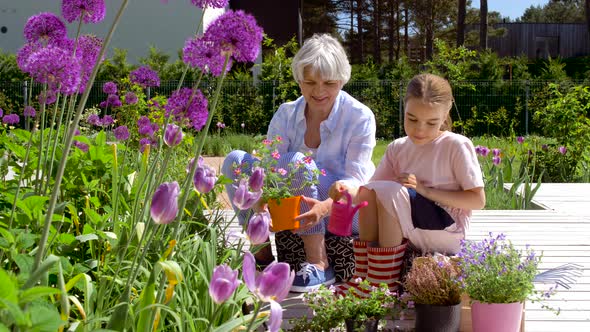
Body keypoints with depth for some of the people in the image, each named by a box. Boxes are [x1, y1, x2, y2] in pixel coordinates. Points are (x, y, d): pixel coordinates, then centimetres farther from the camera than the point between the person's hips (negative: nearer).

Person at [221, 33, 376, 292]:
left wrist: (325, 206, -42)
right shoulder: (286, 115, -2)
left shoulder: (360, 117, -12)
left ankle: (319, 262, -29)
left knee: (295, 162, -32)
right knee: (235, 161, -15)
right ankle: (261, 250, -9)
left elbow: (355, 179, -20)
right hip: (296, 211, 4)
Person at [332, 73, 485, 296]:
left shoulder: (456, 146, -8)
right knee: (368, 191, -16)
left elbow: (478, 200, -9)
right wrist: (348, 190, -21)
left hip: (448, 233, -6)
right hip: (411, 234, 6)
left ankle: (383, 284, -22)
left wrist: (425, 190, -16)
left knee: (391, 192, -26)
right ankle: (362, 277, -16)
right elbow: (372, 188, 3)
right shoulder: (398, 149, 8)